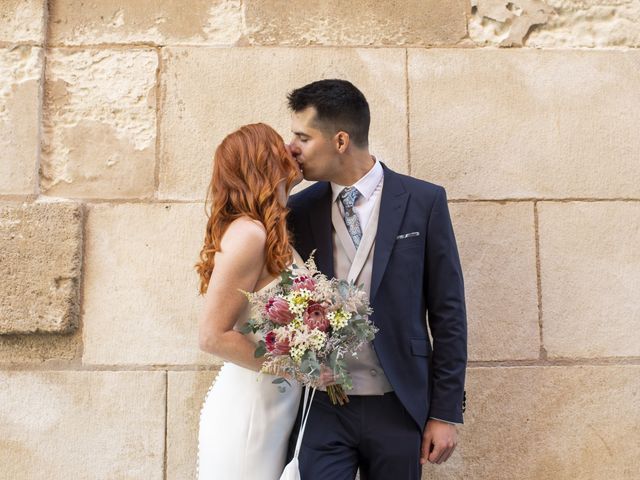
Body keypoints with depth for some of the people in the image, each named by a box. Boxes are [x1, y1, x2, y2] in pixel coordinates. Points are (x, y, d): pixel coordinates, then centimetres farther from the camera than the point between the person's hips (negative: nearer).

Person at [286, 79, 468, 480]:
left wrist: (446, 412, -3)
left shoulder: (423, 202, -5)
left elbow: (447, 311, -3)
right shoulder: (300, 210, 2)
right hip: (321, 408, 2)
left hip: (397, 407, -1)